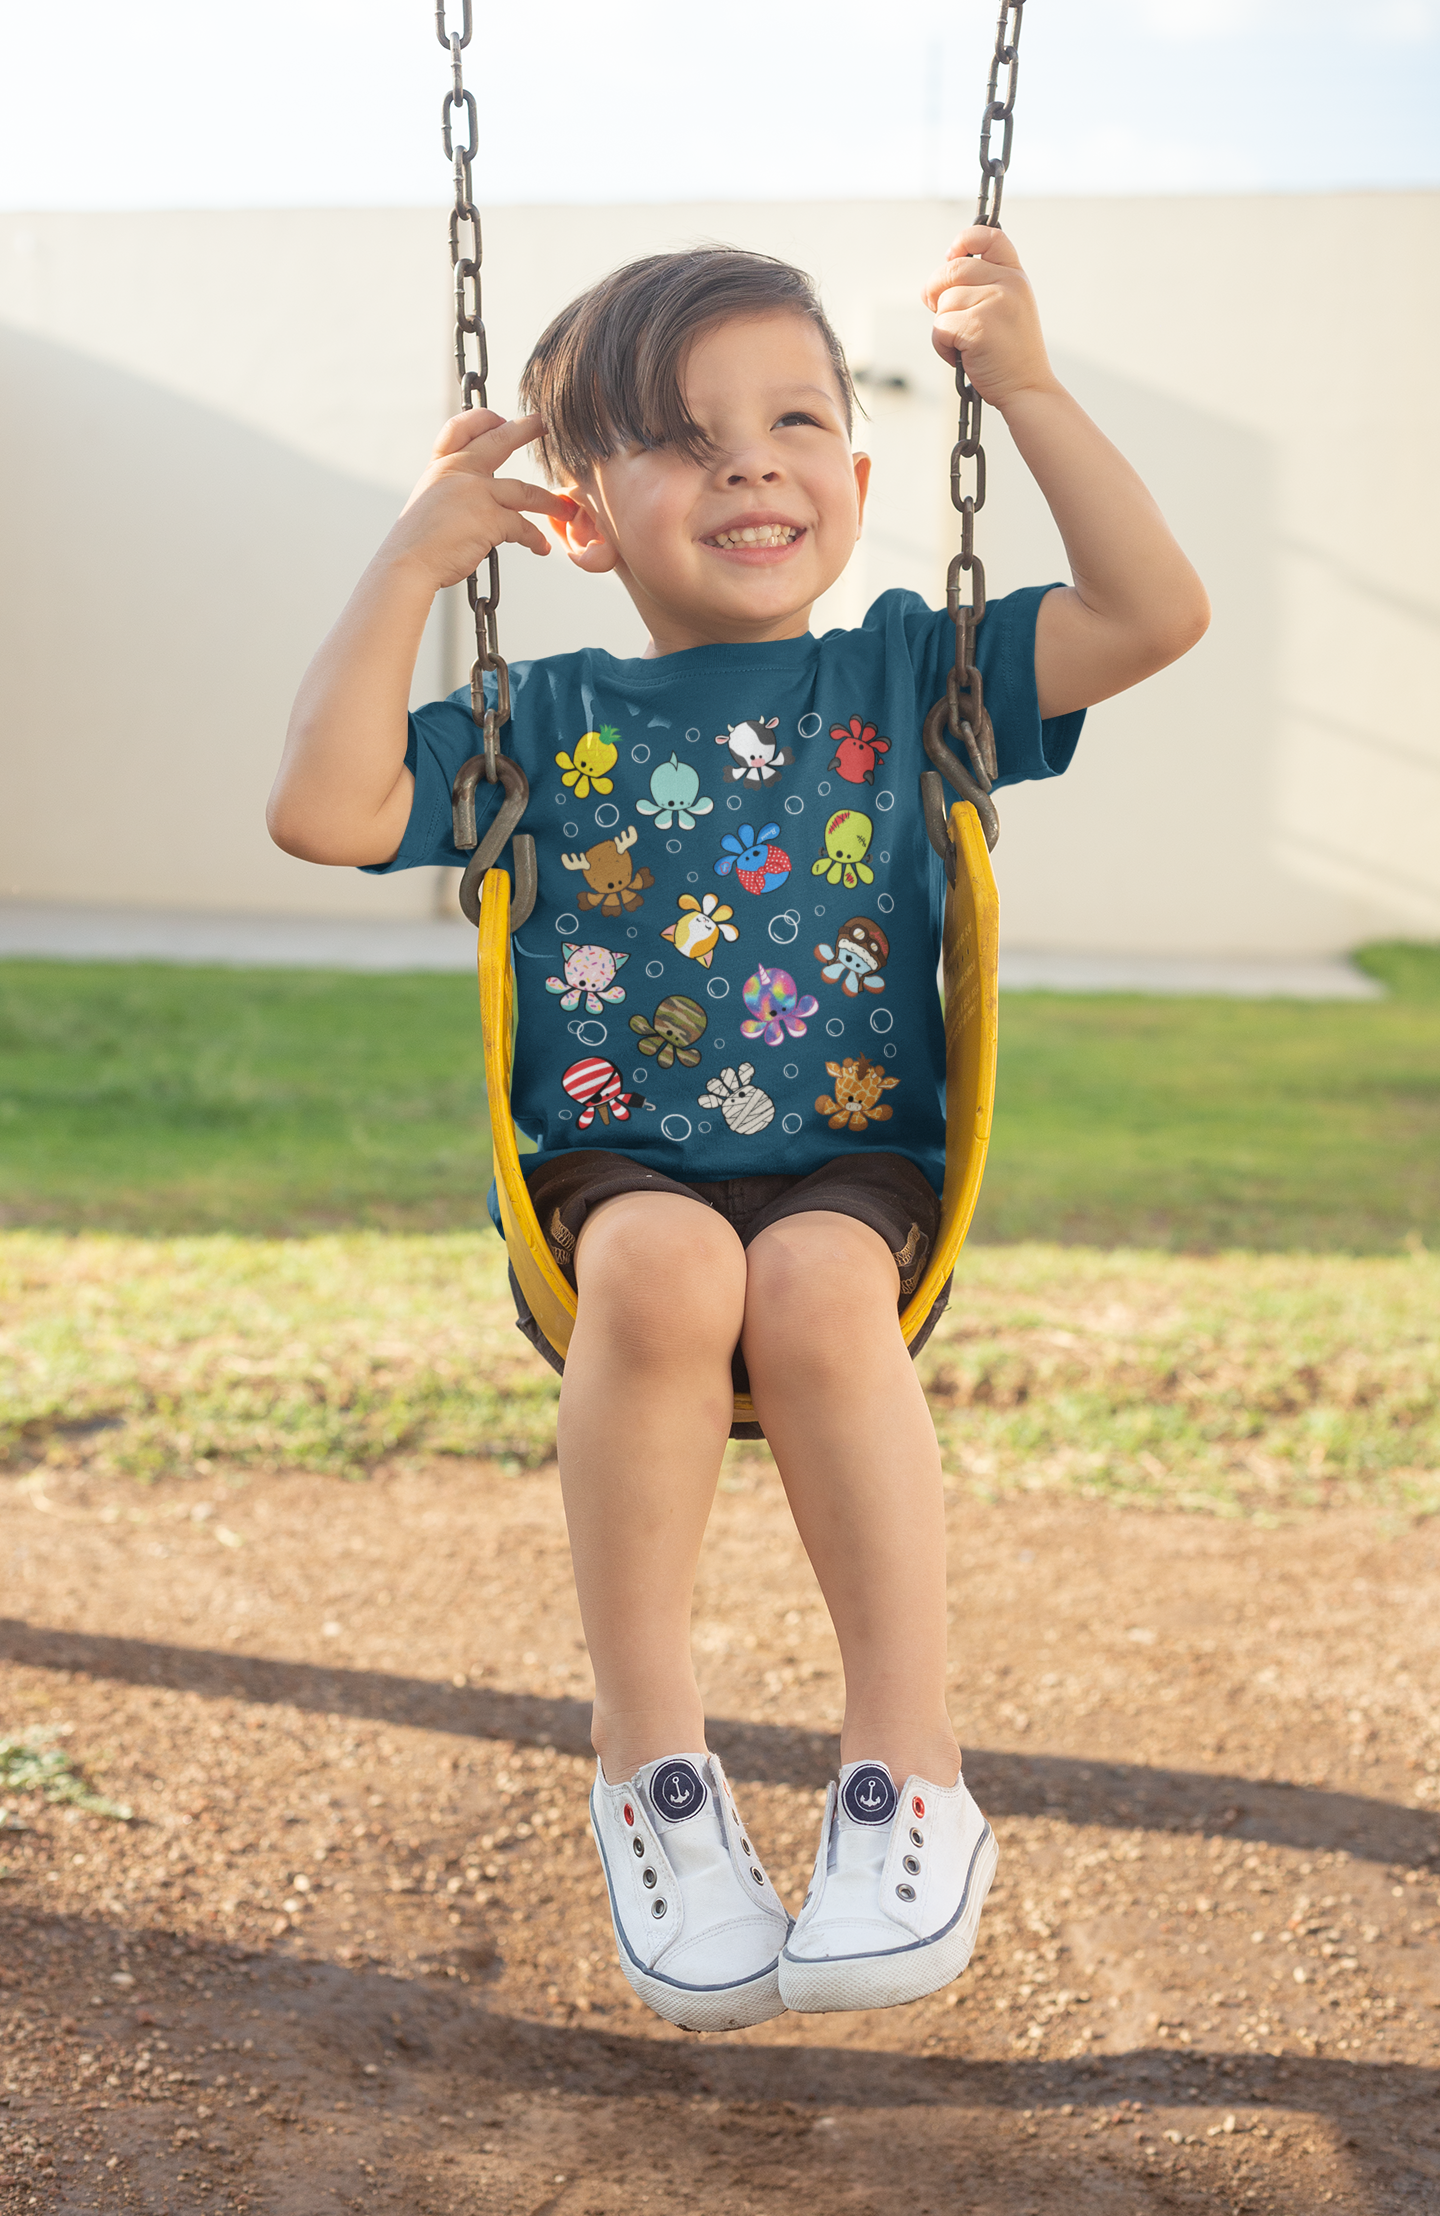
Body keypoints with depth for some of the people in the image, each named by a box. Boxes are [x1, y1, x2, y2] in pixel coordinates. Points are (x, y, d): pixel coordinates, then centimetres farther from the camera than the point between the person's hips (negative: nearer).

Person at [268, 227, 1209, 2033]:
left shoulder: (905, 673, 9)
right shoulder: (547, 720, 9)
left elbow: (1155, 613, 0)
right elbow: (322, 811, -4)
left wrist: (1027, 392, -4)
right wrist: (415, 557, -2)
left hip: (852, 1166, 0)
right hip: (612, 1169, 0)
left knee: (813, 1287, -34)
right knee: (665, 1266, -35)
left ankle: (909, 1767, -23)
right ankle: (644, 1749, -21)